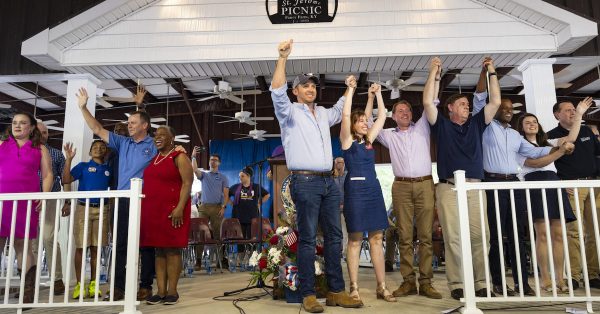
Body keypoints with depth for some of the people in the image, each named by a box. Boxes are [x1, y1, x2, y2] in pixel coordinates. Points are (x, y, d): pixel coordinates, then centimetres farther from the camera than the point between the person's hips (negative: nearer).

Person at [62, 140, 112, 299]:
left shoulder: (109, 169, 15)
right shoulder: (83, 166, 8)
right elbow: (66, 180, -6)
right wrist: (68, 159, -12)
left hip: (102, 210, 2)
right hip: (83, 208, -2)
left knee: (95, 248, 5)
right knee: (80, 247, -2)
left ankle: (93, 284, 11)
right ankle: (79, 284, 4)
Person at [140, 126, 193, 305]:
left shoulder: (179, 158, -2)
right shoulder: (153, 159, 19)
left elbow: (187, 183, -11)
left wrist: (179, 208, -21)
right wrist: (144, 209, 13)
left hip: (171, 210, -7)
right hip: (152, 210, 7)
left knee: (172, 249, -3)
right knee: (158, 250, 7)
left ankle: (172, 291, 3)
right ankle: (160, 291, 11)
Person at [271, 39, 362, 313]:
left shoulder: (323, 113, 22)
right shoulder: (290, 112, 3)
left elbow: (339, 111, 41)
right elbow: (277, 92, -15)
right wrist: (282, 58, -22)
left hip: (328, 181, 7)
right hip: (305, 182, -6)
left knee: (334, 236, 6)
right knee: (307, 238, -5)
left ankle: (336, 292, 13)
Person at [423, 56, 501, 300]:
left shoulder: (476, 124, 21)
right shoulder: (442, 125, 11)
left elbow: (495, 102, 17)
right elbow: (427, 102, -1)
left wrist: (492, 73, 19)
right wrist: (433, 72, 4)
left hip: (475, 189, 3)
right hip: (449, 189, -3)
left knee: (480, 237, -2)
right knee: (453, 239, -4)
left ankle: (481, 284, 5)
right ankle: (456, 285, 1)